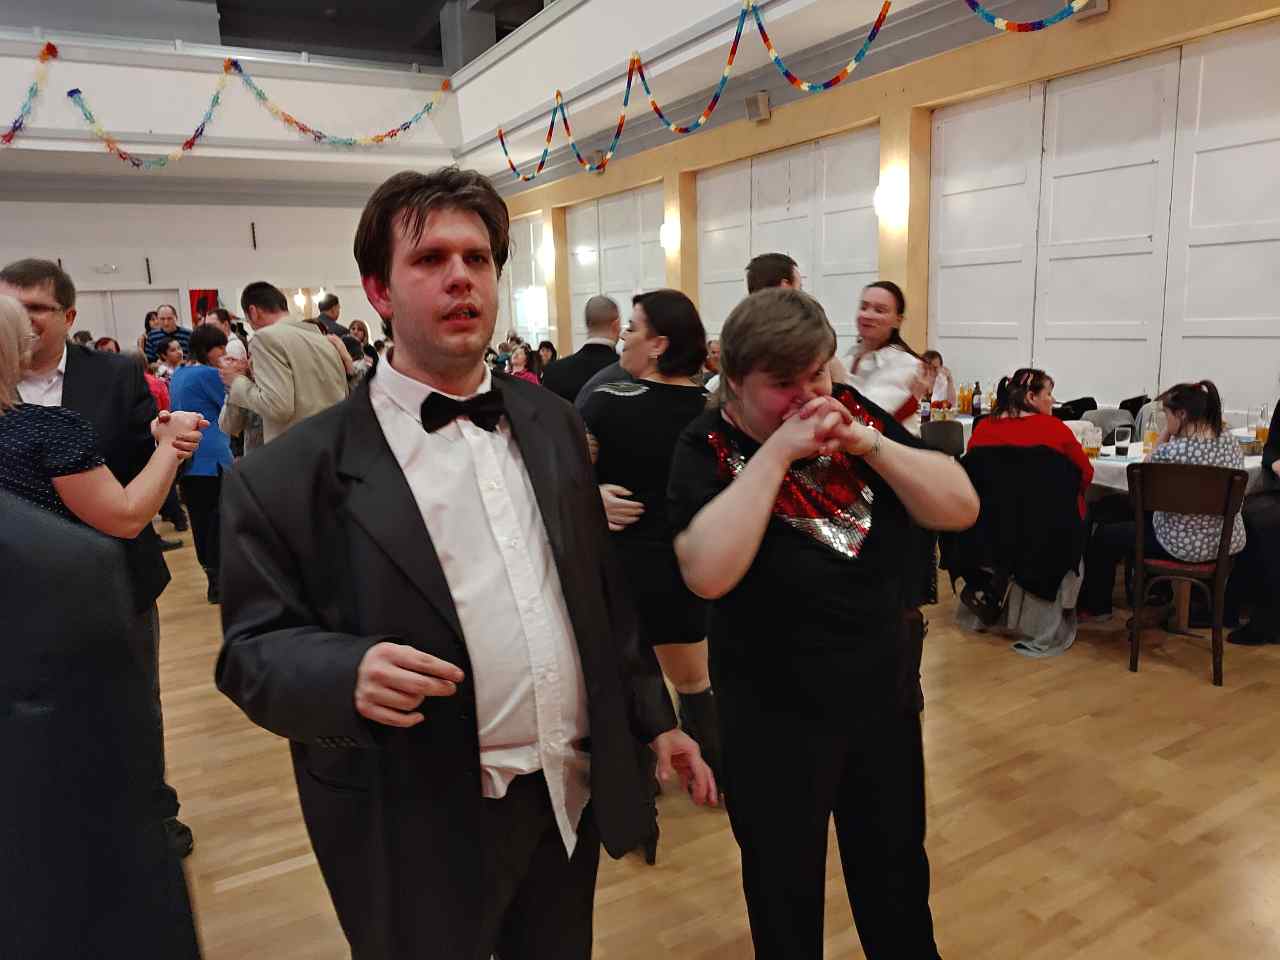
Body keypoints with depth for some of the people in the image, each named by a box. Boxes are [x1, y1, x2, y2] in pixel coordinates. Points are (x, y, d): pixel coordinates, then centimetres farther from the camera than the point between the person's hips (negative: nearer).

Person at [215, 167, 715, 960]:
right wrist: (351, 673, -29)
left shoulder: (552, 422, 4)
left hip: (576, 796, 5)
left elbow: (604, 589, 9)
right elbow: (253, 648, -9)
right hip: (420, 830, -4)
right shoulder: (294, 473, -11)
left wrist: (655, 718, 11)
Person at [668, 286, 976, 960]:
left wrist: (866, 443, -21)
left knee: (897, 876, 25)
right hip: (772, 718, -4)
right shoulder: (707, 448, -15)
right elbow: (707, 573, -31)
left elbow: (960, 508, -8)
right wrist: (776, 452, -29)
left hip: (884, 696, 4)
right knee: (786, 893, 18)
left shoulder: (853, 411, -5)